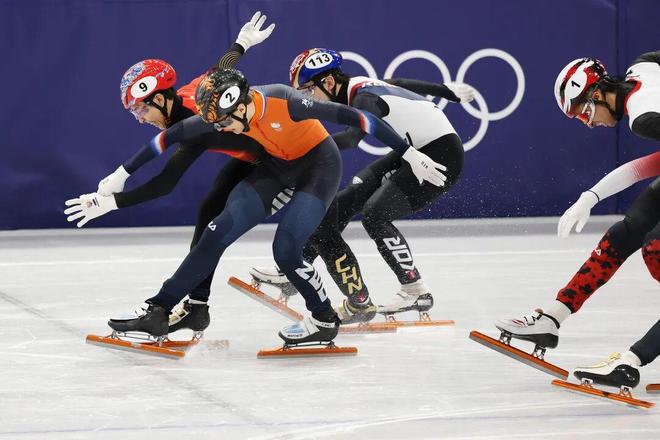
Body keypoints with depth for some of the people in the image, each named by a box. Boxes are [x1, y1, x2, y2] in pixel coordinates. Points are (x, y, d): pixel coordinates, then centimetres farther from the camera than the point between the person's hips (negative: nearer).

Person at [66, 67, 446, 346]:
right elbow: (168, 140, -8)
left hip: (319, 162, -5)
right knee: (219, 232, -8)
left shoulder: (285, 102, -34)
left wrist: (410, 155, -26)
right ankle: (158, 312, -6)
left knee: (286, 248, -21)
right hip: (275, 165, 5)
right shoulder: (221, 113, -18)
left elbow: (356, 118, -30)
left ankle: (326, 321, 2)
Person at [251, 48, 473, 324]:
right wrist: (451, 92, 34)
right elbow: (405, 85, 18)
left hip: (443, 154, -10)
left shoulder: (365, 98, -24)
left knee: (375, 214, -19)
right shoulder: (359, 86, 3)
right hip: (414, 151, 10)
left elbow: (352, 137, -44)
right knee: (345, 202, 4)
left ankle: (416, 293, -10)